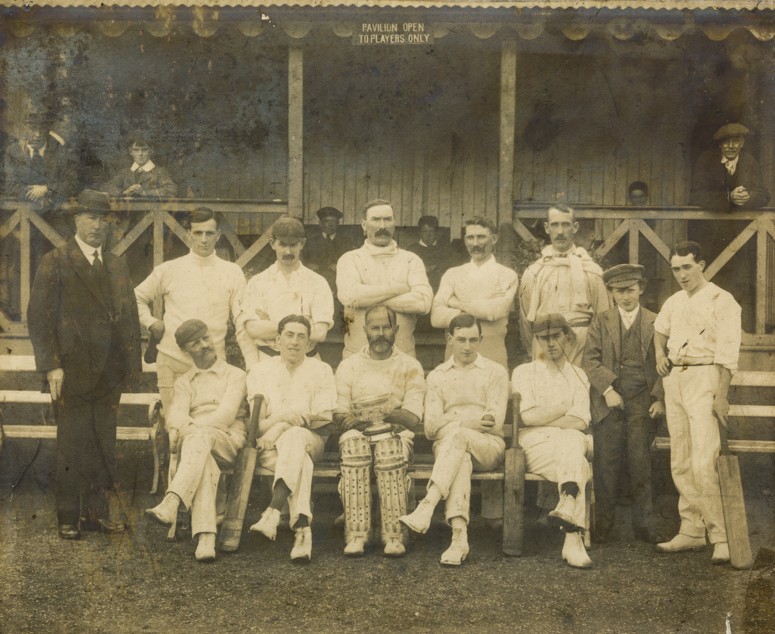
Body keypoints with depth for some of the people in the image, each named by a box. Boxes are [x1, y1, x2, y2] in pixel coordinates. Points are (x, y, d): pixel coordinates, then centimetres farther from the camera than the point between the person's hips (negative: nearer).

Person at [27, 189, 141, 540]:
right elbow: (39, 316, -6)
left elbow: (129, 317, 16)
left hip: (107, 374, 4)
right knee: (72, 444, 1)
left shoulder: (116, 266, 15)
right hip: (71, 372, -4)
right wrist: (51, 366, -13)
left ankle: (98, 512, 17)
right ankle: (68, 518, 12)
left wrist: (131, 364, 8)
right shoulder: (55, 262, 0)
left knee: (104, 445, 7)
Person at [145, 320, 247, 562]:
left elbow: (227, 413, -3)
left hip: (227, 442, -1)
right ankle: (205, 538, -53)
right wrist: (182, 427, -21)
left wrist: (192, 429, -16)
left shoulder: (235, 375, 15)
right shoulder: (183, 382, 25)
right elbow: (175, 414, 5)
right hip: (194, 442, 2)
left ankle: (170, 503, -57)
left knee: (201, 437, -39)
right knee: (204, 462, -38)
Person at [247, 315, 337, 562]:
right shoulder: (261, 371, 13)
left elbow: (323, 417, -1)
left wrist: (281, 426, -13)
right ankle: (302, 530, -48)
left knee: (294, 437, -38)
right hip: (269, 444, 0)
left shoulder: (321, 371, 12)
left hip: (309, 440, 0)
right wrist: (280, 416, -21)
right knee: (300, 461, -35)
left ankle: (273, 512, -51)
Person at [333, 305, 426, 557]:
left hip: (397, 434, -1)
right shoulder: (348, 366, 16)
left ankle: (394, 536, -35)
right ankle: (356, 534, -37)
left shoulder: (410, 367, 11)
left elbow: (413, 418, -1)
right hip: (358, 433, 1)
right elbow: (339, 414, 6)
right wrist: (358, 421, -16)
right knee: (353, 446, -34)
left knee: (389, 450, -36)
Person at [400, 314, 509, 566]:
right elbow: (430, 427, 5)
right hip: (447, 445, 1)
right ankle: (459, 536, -49)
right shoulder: (437, 376, 18)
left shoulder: (496, 372, 12)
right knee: (461, 460, -37)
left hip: (488, 446, -1)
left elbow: (495, 422, -1)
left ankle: (427, 506, -48)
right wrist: (471, 421, -9)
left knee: (457, 436, -36)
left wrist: (452, 423, -8)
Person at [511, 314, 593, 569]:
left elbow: (580, 422, 3)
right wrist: (565, 407, 4)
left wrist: (542, 418, -5)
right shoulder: (524, 372, 14)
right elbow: (527, 416, -4)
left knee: (572, 441, -37)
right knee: (578, 466, -33)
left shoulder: (578, 375, 20)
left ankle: (567, 507, -50)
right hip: (534, 444, -2)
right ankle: (574, 537, -42)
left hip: (571, 441, 2)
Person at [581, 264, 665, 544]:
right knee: (606, 465, 0)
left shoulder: (655, 323, 9)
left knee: (641, 464, 2)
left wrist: (660, 398, -4)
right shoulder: (600, 322, 10)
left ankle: (644, 524, 12)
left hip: (642, 402, 0)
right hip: (608, 400, 0)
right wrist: (608, 389, -10)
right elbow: (589, 360, 1)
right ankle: (603, 524, 8)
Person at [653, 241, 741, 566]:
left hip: (704, 378, -7)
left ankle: (722, 537, -11)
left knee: (703, 462, -17)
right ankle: (692, 531, 14)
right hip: (674, 379, 7)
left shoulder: (721, 301, -4)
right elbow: (660, 329, 39)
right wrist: (660, 353, 19)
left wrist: (721, 395, -18)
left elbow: (727, 353, -11)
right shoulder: (673, 302, 17)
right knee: (680, 463, 7)